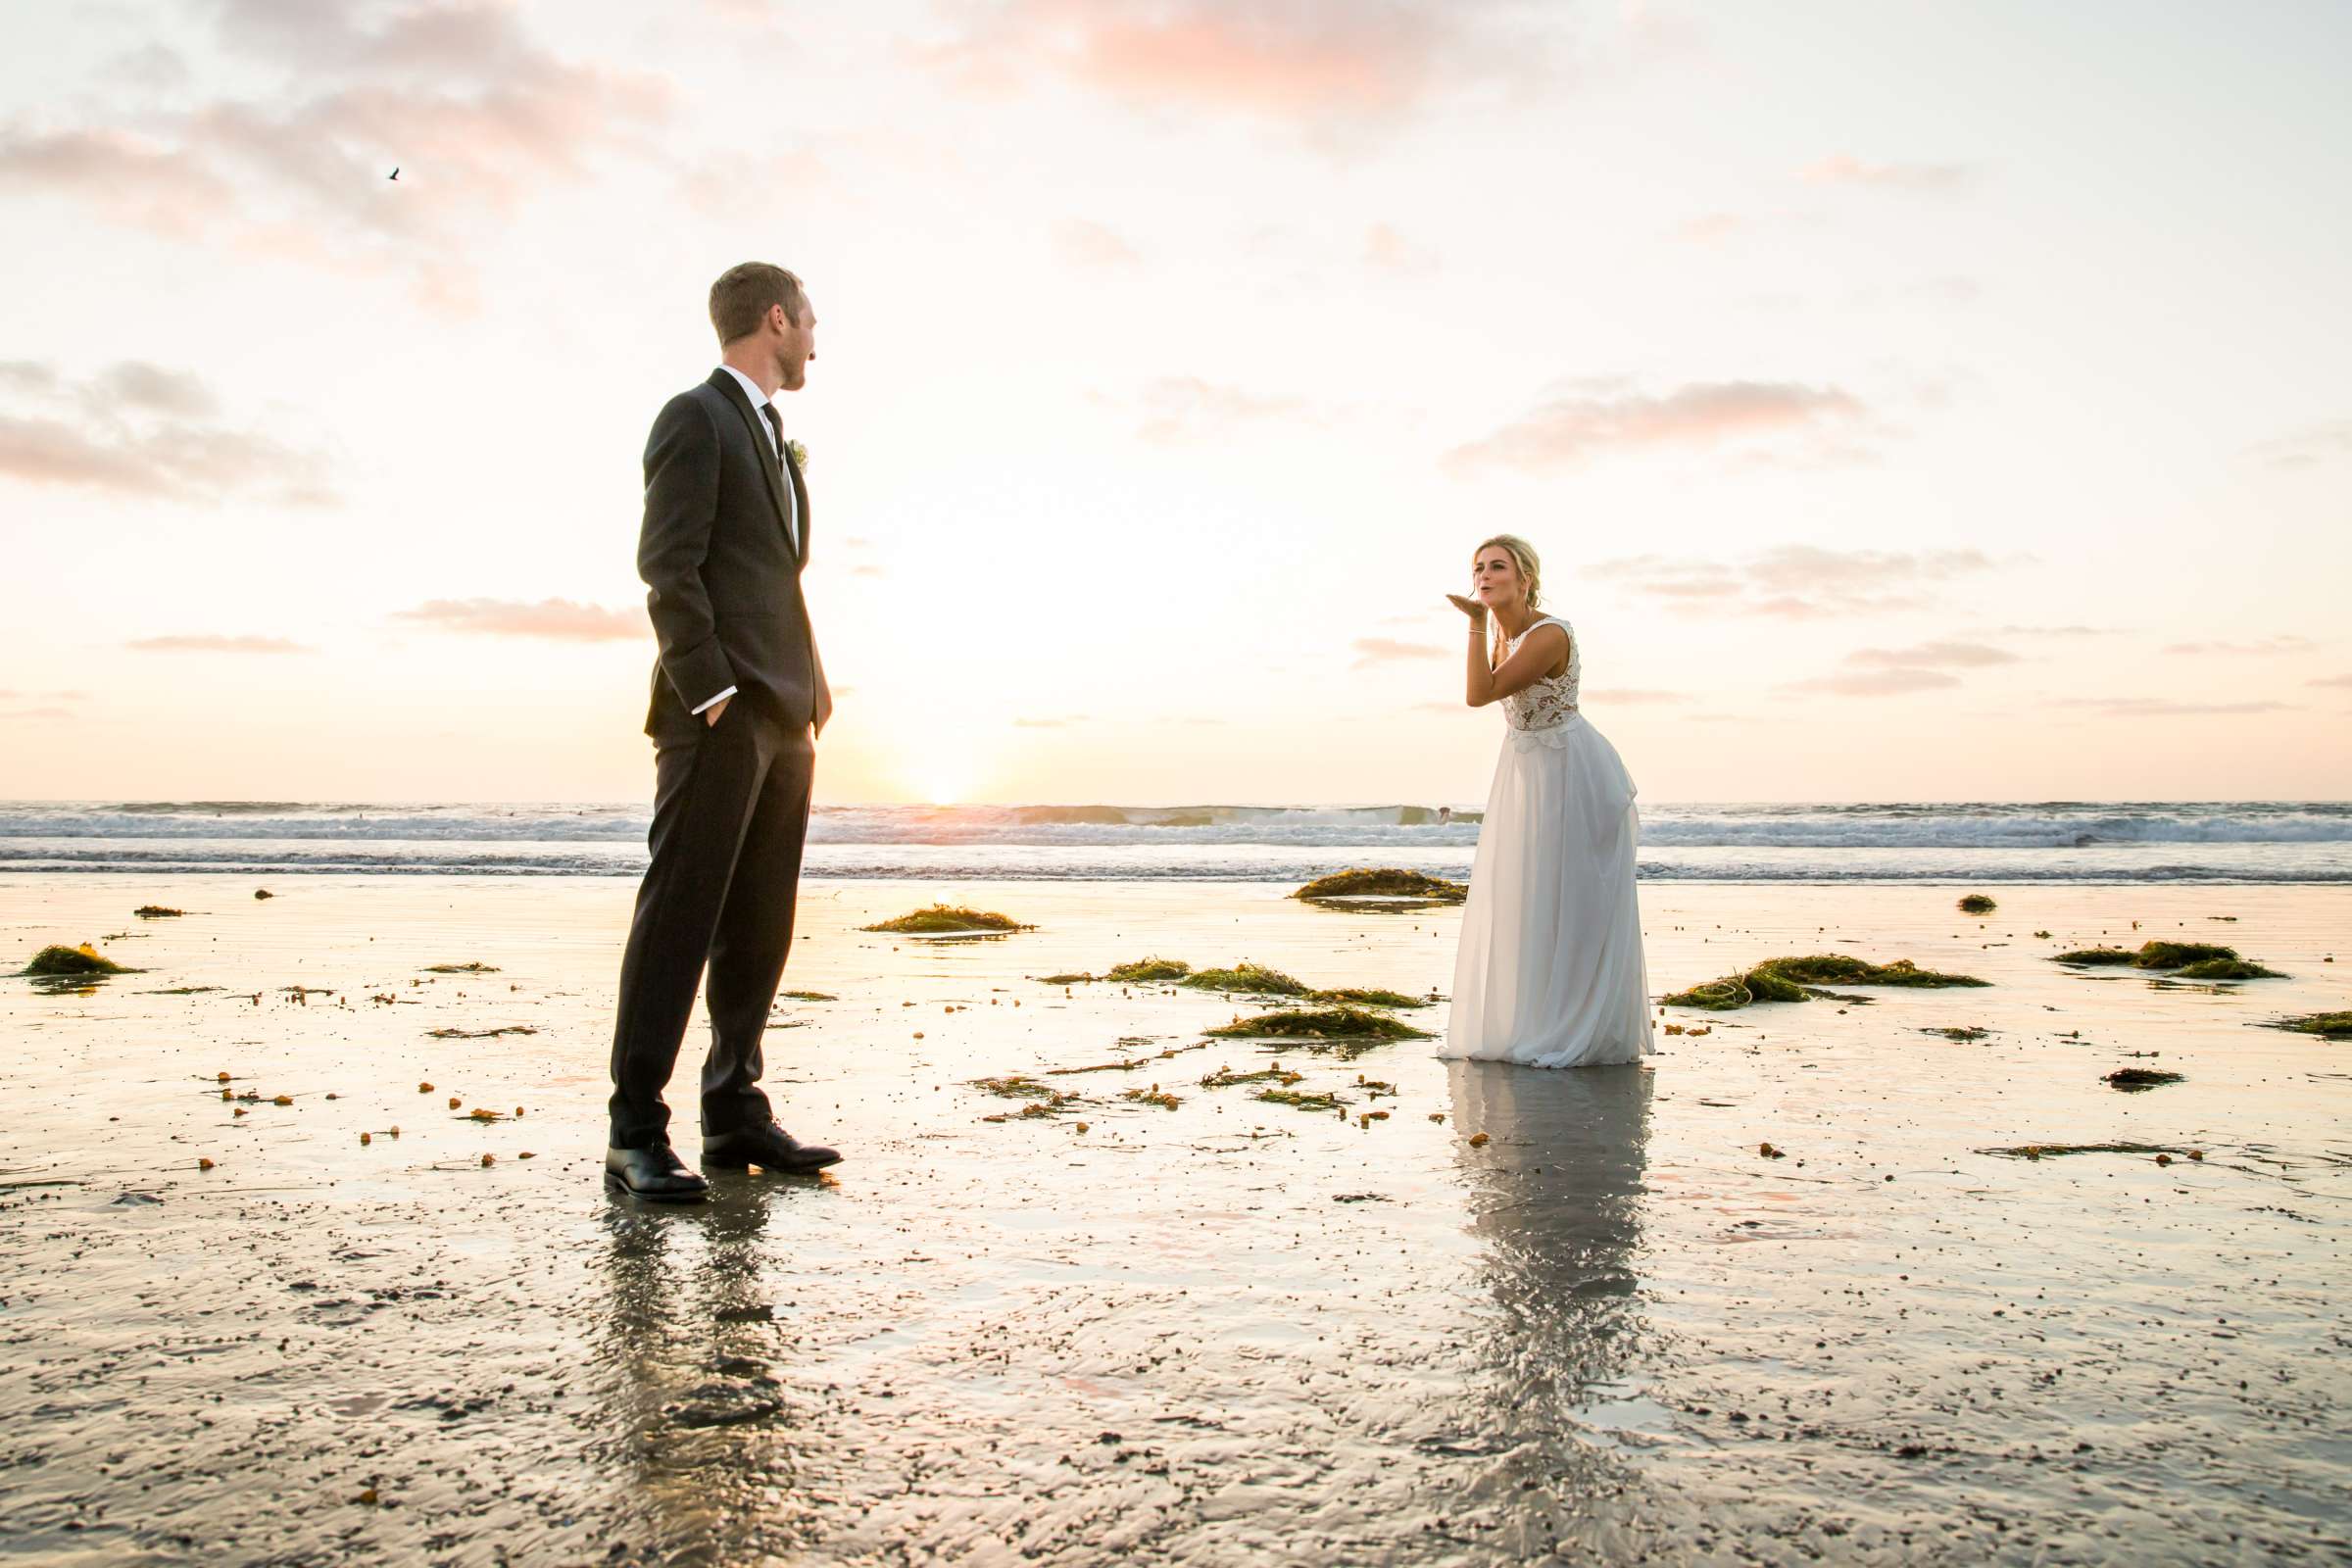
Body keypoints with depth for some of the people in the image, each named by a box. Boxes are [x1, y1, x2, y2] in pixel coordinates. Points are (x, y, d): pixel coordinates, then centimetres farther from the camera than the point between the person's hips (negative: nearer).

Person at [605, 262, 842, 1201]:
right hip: (720, 714, -9)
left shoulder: (771, 435, 25)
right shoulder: (695, 418, -2)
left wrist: (810, 683, 12)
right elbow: (668, 568, -11)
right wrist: (713, 692, -18)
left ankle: (734, 1113, 15)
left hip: (782, 716, 9)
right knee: (679, 916, -8)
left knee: (761, 923, 8)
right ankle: (635, 1136, -3)